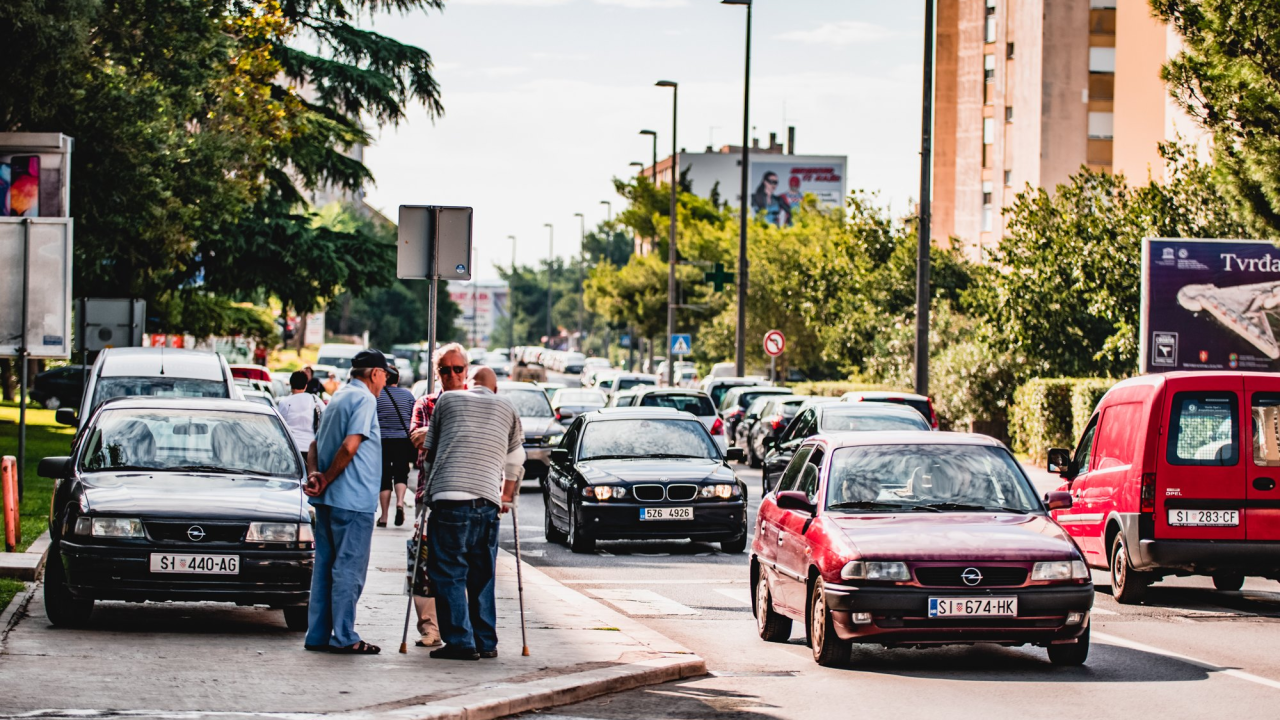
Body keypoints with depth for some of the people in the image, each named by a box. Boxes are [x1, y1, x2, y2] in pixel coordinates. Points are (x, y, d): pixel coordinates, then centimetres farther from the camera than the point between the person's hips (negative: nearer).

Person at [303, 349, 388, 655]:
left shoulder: (338, 398, 19)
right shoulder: (364, 399, -10)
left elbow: (316, 443, 16)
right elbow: (350, 446, -20)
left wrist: (314, 474, 0)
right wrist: (326, 480, -11)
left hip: (328, 501, 9)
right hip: (353, 499, -9)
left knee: (325, 566, 10)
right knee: (349, 568, -5)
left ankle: (318, 634, 12)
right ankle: (344, 637, -4)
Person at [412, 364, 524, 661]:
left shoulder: (448, 400, 12)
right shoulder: (508, 410, 18)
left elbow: (430, 447, 21)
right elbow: (515, 464, 22)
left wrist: (428, 486, 36)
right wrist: (507, 497, 37)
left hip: (450, 496, -3)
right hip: (488, 501, 3)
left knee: (448, 572, 0)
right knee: (482, 576, 12)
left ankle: (460, 642, -6)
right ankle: (486, 642, 13)